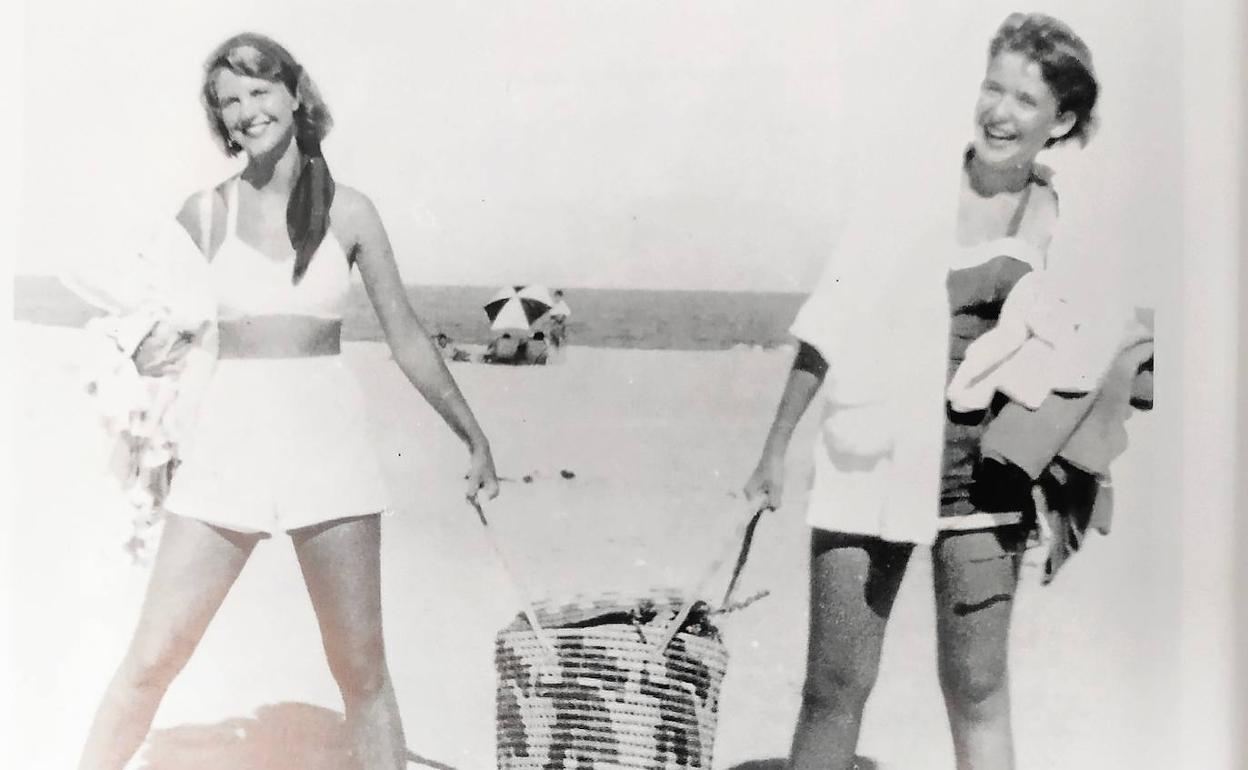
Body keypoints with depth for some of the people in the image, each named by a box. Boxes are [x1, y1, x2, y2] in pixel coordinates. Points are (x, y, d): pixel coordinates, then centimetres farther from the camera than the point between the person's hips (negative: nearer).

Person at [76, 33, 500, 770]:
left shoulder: (348, 211, 5)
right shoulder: (204, 213, 6)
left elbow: (408, 337, 7)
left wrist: (475, 437, 7)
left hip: (328, 440, 0)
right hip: (227, 441, 1)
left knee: (362, 667, 3)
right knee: (153, 659, 1)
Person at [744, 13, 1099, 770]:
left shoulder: (1066, 221, 3)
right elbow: (833, 317, -1)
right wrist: (777, 447, 0)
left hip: (985, 469, 2)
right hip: (874, 459, -1)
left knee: (977, 688, 8)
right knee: (836, 683, 4)